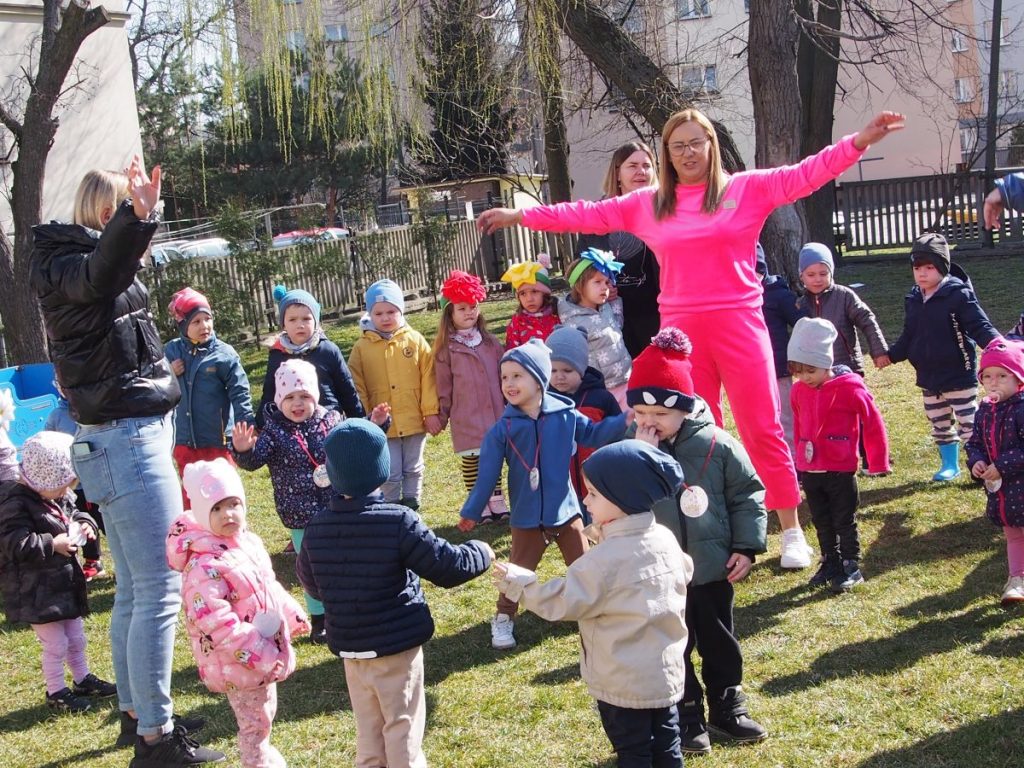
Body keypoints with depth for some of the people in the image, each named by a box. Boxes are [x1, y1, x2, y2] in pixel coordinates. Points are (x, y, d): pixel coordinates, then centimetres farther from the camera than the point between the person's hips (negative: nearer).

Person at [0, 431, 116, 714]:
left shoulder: (57, 497, 6)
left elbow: (72, 513, 22)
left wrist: (84, 523, 1)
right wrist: (52, 545, -28)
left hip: (65, 585, 9)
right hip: (37, 593, -9)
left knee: (76, 638, 21)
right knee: (56, 645, 0)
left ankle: (83, 680, 37)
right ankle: (56, 693, 16)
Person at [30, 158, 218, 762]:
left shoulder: (82, 258, 14)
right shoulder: (67, 267, -16)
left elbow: (115, 266, 39)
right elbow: (100, 276, -42)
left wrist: (139, 218, 49)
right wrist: (137, 218, -56)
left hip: (125, 441, 11)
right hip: (129, 442, -11)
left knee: (135, 589, 17)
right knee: (161, 588, -6)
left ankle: (136, 713, 29)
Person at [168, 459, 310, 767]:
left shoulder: (249, 542, 4)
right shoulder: (204, 566, -26)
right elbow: (215, 621, -30)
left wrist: (293, 616, 23)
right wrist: (257, 653, -28)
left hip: (266, 656, 9)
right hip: (239, 662, -9)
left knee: (264, 718, 25)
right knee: (255, 726, 3)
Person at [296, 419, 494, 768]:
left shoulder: (316, 528, -5)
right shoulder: (398, 521, -20)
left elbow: (311, 583, 10)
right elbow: (448, 567, -16)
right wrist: (481, 553, 3)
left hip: (349, 647, 5)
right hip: (396, 646, -4)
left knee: (368, 735, 17)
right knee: (403, 730, 8)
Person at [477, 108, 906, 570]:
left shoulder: (748, 189, 4)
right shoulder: (647, 205, 11)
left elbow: (806, 174, -3)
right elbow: (587, 214, 13)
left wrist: (860, 141, -15)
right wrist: (520, 216, 11)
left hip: (739, 325, -2)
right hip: (681, 332, 2)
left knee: (763, 430, -1)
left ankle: (792, 532, 9)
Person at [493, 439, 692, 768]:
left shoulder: (606, 560, -24)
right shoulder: (666, 539, -2)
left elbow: (561, 602, -18)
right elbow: (684, 577, 13)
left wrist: (517, 582, -7)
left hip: (623, 685, -7)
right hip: (667, 674, 7)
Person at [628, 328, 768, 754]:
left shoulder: (717, 444, -10)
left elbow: (747, 495, -3)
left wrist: (746, 546, -7)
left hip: (712, 569, 0)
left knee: (719, 641, 16)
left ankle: (727, 707, 33)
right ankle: (686, 716, 25)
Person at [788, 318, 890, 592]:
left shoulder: (850, 387, -15)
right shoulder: (799, 390, 1)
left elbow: (873, 424, -8)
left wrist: (877, 463, -4)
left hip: (841, 470, -5)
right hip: (809, 470, 6)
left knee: (844, 521, 5)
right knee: (822, 522, 16)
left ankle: (851, 567, 16)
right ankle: (830, 562, 28)